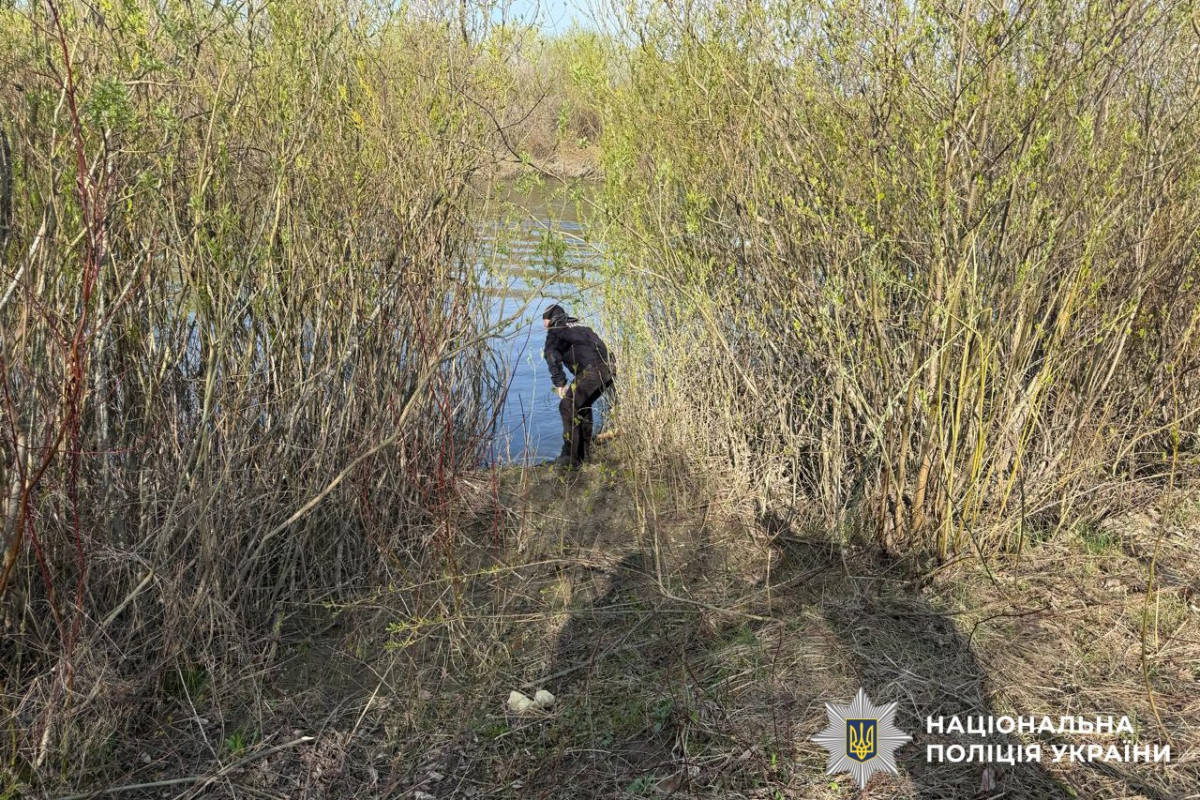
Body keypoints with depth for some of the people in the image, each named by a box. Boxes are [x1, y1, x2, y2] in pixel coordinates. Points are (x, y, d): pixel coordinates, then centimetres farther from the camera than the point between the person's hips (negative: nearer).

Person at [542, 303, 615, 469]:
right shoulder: (581, 327, 34)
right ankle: (584, 452, 29)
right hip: (608, 369, 8)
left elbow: (552, 356, -6)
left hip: (591, 370, -8)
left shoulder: (556, 330, 10)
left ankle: (570, 457, -4)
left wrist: (559, 384, -5)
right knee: (583, 405, 24)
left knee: (568, 407, -1)